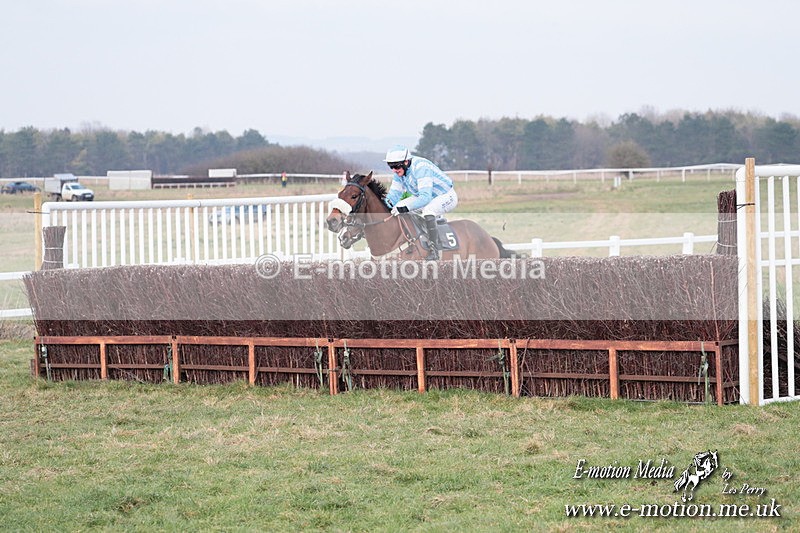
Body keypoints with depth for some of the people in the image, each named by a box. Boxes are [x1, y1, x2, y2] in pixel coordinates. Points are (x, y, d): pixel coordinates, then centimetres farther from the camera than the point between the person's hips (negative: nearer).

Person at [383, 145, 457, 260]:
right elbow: (394, 195, -3)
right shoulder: (399, 172, -7)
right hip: (424, 197, 9)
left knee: (428, 210, -37)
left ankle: (434, 250, -31)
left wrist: (406, 207, -51)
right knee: (398, 207, -3)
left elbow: (425, 197, -41)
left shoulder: (420, 167, -34)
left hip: (446, 196, -9)